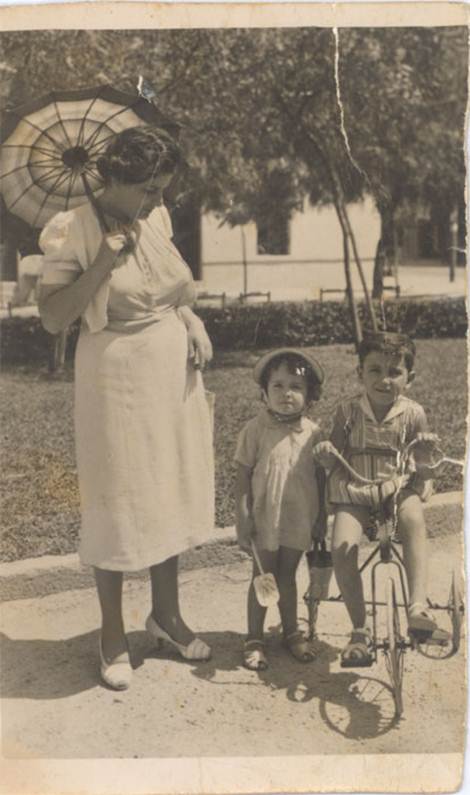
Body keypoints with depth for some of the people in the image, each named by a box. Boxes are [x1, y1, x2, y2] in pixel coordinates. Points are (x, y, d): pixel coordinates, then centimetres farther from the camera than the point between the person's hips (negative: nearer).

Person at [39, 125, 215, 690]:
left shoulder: (158, 217, 5)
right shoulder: (72, 231, -12)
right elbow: (52, 318, -16)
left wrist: (190, 319, 2)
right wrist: (104, 261, -23)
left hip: (175, 374, 6)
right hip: (118, 377, -6)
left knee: (172, 492, 13)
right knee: (117, 501, 3)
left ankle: (165, 613, 32)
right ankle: (112, 634, 21)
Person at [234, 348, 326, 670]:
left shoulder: (313, 432, -4)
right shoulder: (255, 430, -12)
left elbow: (318, 477, 5)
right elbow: (243, 477, -8)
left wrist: (321, 517, 7)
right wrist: (243, 517, -11)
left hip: (299, 518, 2)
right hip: (265, 517, -2)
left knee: (287, 574, 17)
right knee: (262, 576, 8)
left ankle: (292, 631, 34)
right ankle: (255, 638, 21)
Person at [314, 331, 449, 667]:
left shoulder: (413, 414, -3)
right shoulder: (348, 411, -2)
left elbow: (421, 466, 0)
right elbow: (335, 461, 3)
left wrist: (425, 450, -22)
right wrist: (327, 455, -20)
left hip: (397, 488, 0)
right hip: (354, 492, 1)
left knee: (413, 516, -35)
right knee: (342, 549, -22)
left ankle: (418, 608, -34)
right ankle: (360, 630, -4)